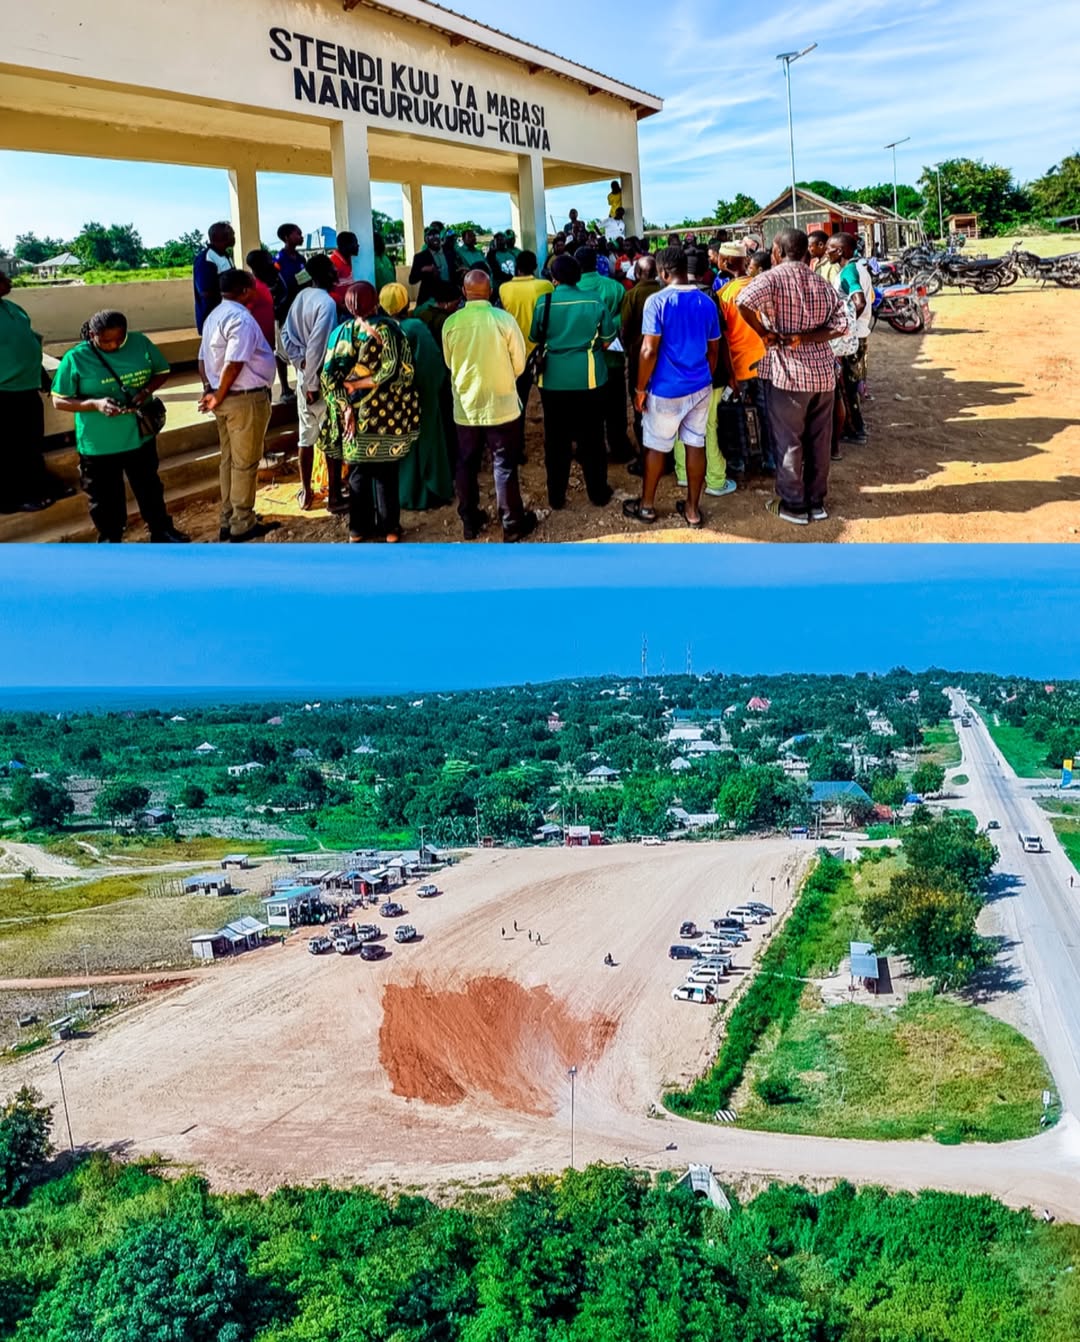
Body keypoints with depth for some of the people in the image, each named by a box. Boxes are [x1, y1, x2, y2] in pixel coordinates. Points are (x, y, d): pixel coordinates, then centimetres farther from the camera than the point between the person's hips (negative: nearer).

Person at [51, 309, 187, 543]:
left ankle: (161, 530, 41)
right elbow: (59, 401, -10)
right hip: (98, 445, -3)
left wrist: (146, 390, -15)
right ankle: (110, 541, 31)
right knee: (105, 498, 12)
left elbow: (162, 371, 6)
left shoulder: (140, 342, -7)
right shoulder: (75, 358, -15)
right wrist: (95, 404, -27)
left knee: (149, 488, 21)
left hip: (140, 437, 3)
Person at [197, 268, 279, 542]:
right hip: (245, 399, -9)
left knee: (229, 460, 16)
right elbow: (233, 365, -24)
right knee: (245, 463, 0)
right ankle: (242, 525, 8)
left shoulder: (214, 316, 13)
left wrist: (210, 391, 9)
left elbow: (203, 359, 13)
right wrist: (218, 398, -15)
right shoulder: (241, 319, -17)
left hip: (226, 399, 9)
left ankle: (229, 521, 23)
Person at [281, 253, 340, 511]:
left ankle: (306, 493, 22)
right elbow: (317, 346, -23)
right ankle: (335, 495, 7)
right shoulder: (326, 302, -18)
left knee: (307, 436, 14)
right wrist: (313, 383, -19)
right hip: (322, 379, -7)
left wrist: (300, 362, 1)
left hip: (304, 377, 7)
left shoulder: (300, 297, 6)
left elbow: (286, 334, 6)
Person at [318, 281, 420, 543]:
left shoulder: (341, 332, 1)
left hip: (355, 414, 2)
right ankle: (389, 528, 13)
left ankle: (359, 528, 17)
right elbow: (399, 371, -15)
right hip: (386, 414, -2)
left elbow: (329, 375, -5)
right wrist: (363, 383, -11)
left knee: (358, 472, 12)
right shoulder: (390, 329, -5)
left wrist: (345, 408, -9)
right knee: (386, 472, 9)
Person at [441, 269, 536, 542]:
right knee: (504, 466, 7)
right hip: (501, 404, -2)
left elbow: (449, 363, 7)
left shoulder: (451, 322, -8)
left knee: (466, 465, 14)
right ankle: (512, 524, 14)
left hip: (465, 406, 2)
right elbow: (519, 364, -3)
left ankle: (469, 521, 22)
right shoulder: (504, 319, -13)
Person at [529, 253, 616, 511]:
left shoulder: (543, 304, -6)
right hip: (588, 378, 0)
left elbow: (534, 337, 7)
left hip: (553, 380, 0)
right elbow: (608, 338, 2)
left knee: (556, 440, 10)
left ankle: (556, 496, 17)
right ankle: (598, 493, 19)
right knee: (591, 438, 11)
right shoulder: (594, 301, -6)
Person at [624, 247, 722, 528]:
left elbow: (649, 351, -17)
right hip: (701, 386, 5)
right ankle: (693, 508, 17)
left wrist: (640, 388, -8)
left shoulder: (657, 301, -14)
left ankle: (647, 505, 23)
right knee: (696, 444, 10)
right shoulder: (707, 302, 3)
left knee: (656, 447, 10)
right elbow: (714, 349, 10)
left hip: (667, 389, -5)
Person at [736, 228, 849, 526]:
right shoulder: (823, 284, 11)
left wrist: (764, 333, -14)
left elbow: (745, 301, -28)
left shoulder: (773, 277, -8)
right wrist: (803, 338, -7)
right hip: (823, 370, 6)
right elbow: (840, 326, 2)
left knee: (788, 442, 6)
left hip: (789, 371, -6)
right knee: (819, 441, 14)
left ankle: (793, 505, 14)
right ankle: (816, 501, 24)